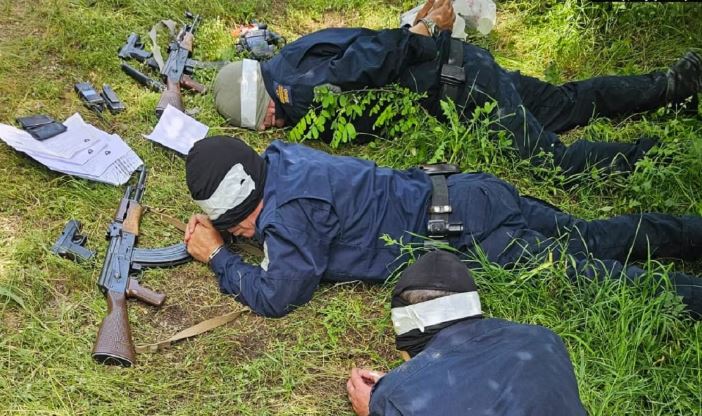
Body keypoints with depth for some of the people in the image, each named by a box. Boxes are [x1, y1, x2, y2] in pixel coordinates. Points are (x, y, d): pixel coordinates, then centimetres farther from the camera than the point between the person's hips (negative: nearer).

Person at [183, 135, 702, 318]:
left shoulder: (290, 207, -22)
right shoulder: (276, 159, 5)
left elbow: (276, 296, -18)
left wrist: (219, 257, -7)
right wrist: (212, 228, 11)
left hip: (467, 227, -8)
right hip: (461, 197, 8)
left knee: (591, 276, -4)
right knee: (596, 239, 15)